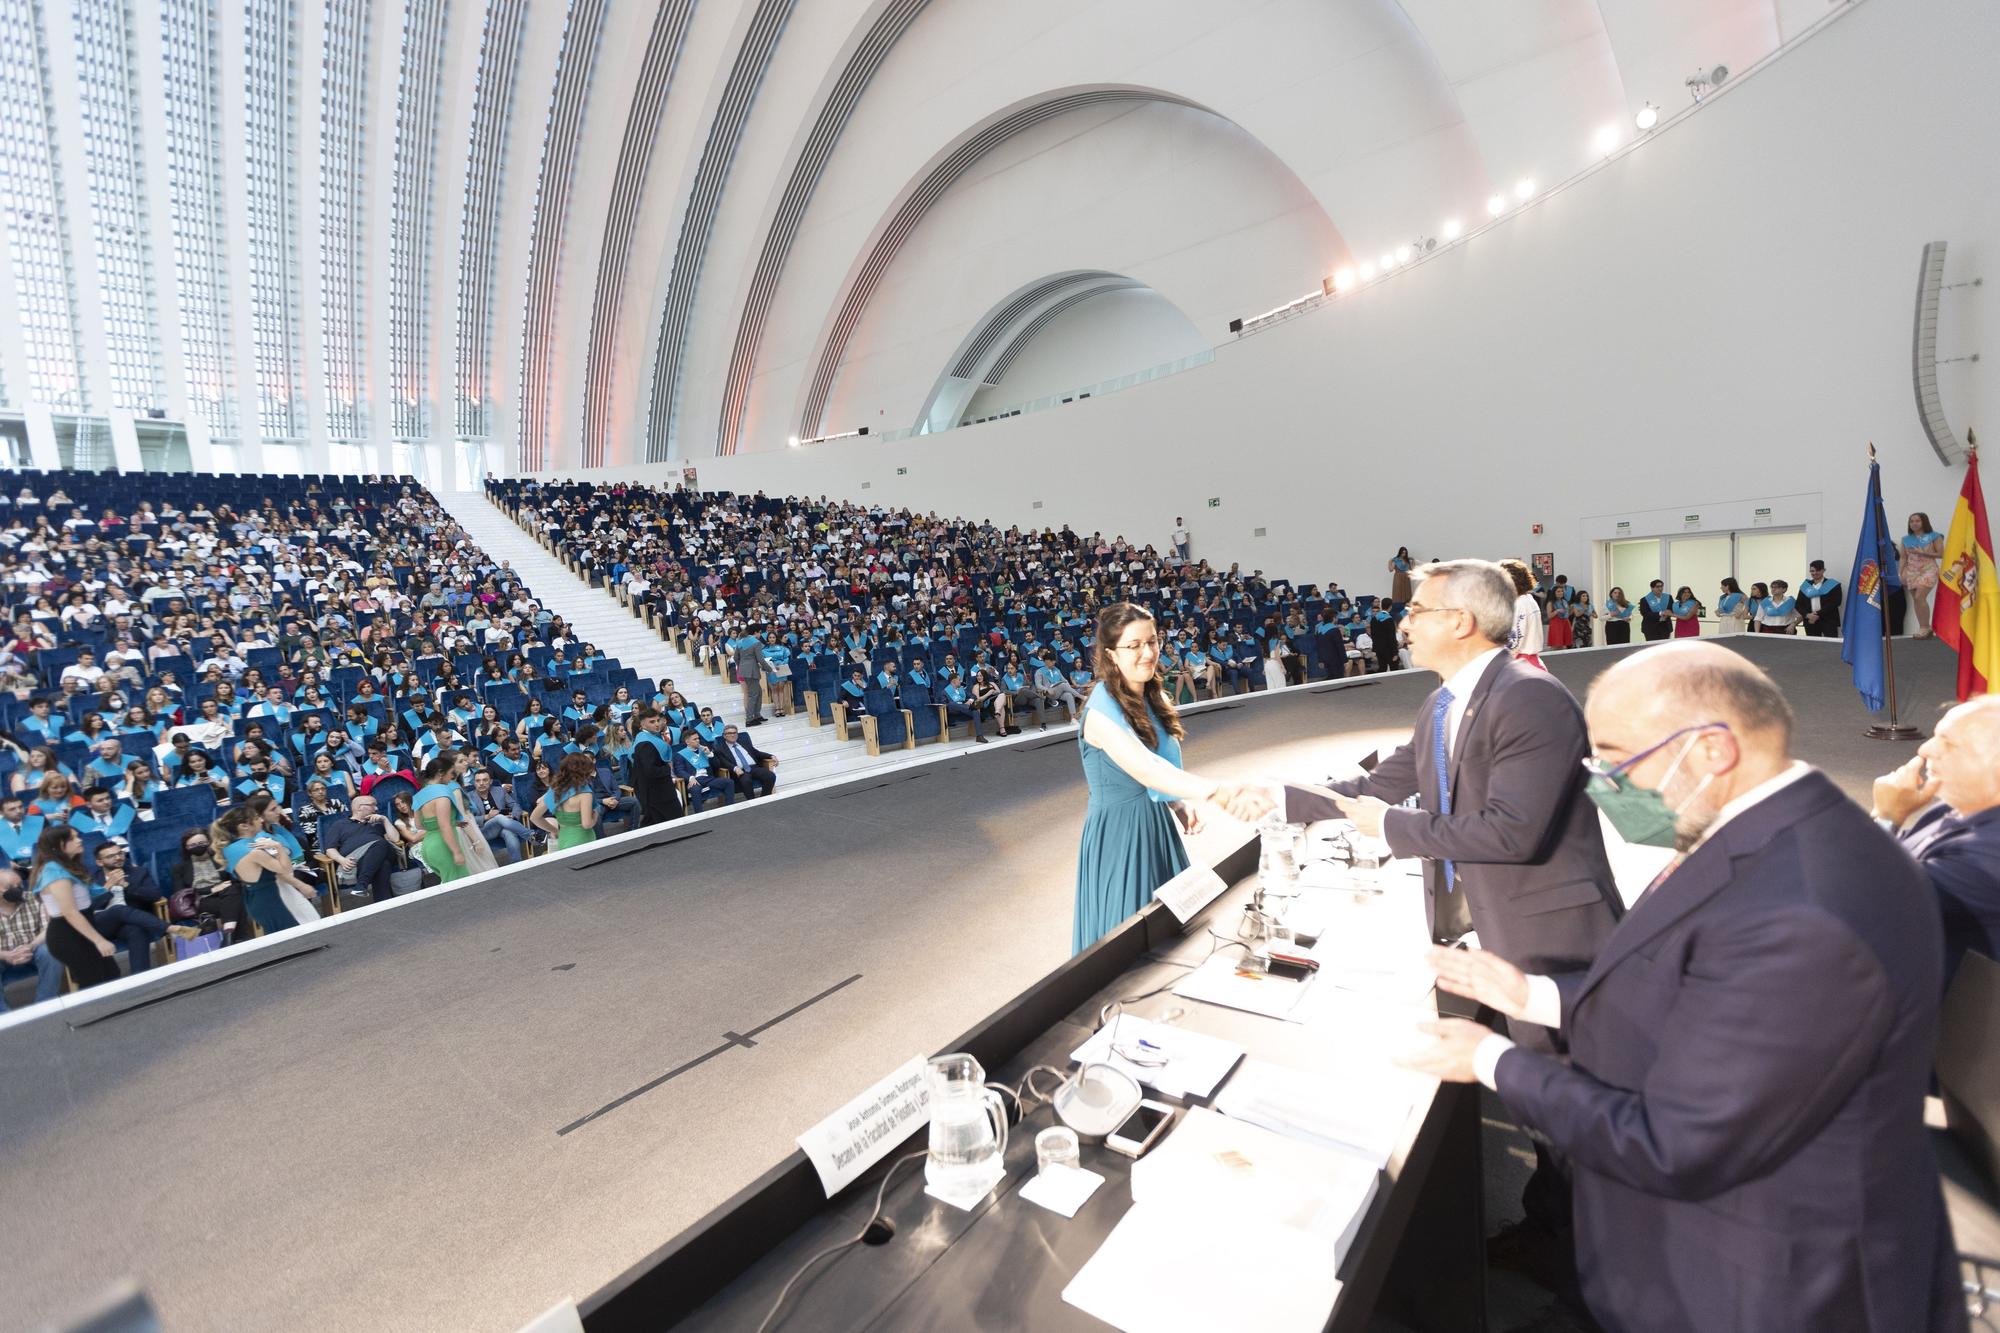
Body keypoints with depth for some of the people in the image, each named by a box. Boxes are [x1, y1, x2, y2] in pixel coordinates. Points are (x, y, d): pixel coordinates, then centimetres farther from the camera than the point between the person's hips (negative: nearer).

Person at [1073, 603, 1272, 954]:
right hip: (1119, 833, -8)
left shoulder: (1153, 697, 4)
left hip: (1158, 824, 8)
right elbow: (1143, 767, -40)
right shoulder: (1102, 710, -23)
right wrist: (1220, 793, -53)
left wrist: (1178, 804, -1)